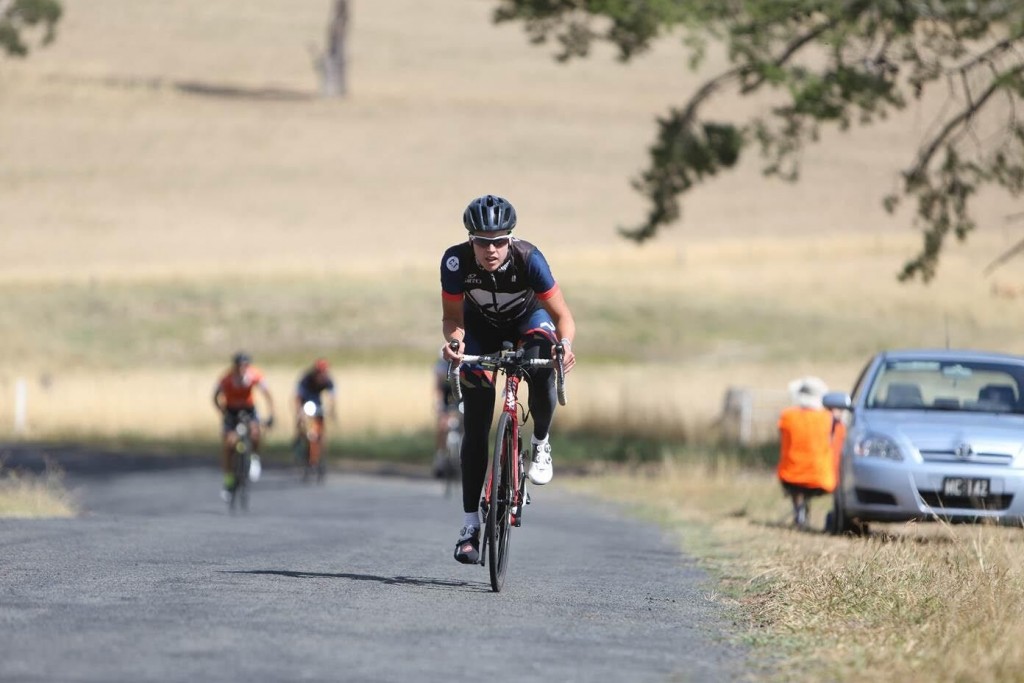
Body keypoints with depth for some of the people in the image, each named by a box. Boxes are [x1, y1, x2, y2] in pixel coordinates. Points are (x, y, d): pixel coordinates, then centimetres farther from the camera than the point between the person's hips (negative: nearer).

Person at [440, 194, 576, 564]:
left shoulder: (528, 258, -34)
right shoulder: (455, 261, -31)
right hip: (482, 329, 1)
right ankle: (470, 526, -2)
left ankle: (540, 443, -9)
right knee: (475, 429, -7)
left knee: (542, 365, -37)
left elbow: (561, 314, -27)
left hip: (526, 320, -1)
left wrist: (566, 344, -48)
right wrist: (454, 340, -43)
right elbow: (452, 317, -21)